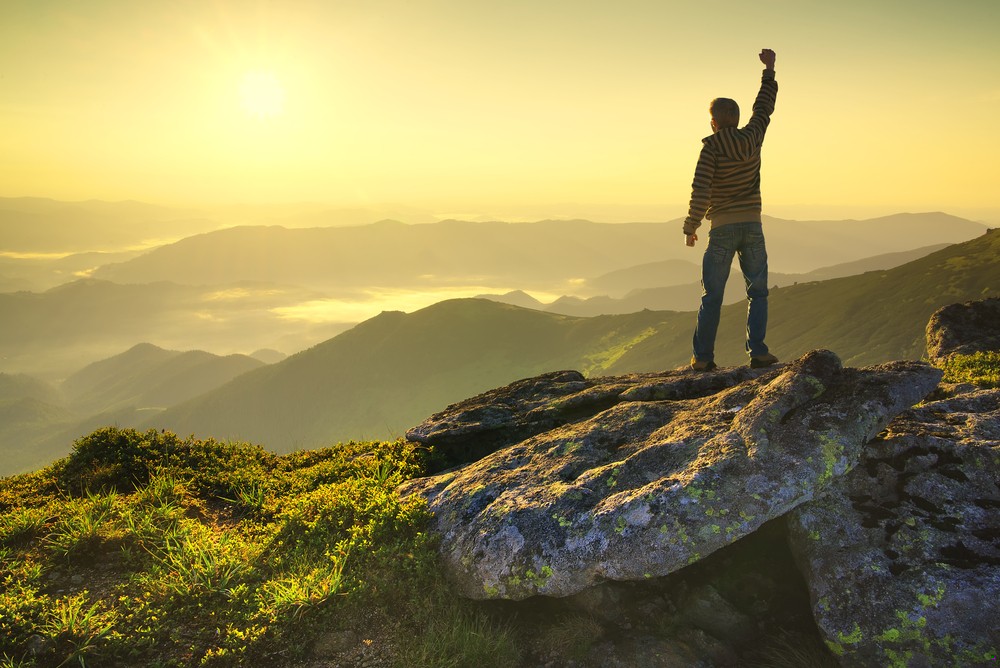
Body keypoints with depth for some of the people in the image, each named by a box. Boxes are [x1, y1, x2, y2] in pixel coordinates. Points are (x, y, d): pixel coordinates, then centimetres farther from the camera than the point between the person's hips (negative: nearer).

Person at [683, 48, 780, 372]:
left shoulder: (712, 147, -9)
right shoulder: (751, 138, 3)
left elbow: (700, 190, -15)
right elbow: (764, 106, 21)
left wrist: (691, 226, -4)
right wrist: (769, 69, 33)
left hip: (722, 229, -3)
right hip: (752, 227, 3)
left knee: (712, 296, 3)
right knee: (757, 292, 10)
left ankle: (703, 357, 2)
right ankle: (757, 352, 3)